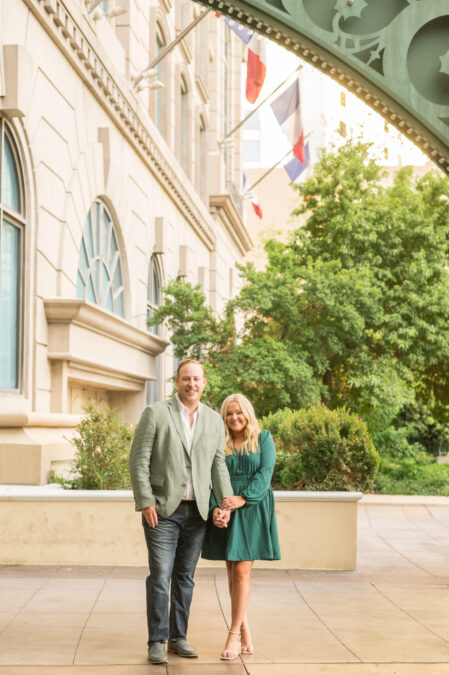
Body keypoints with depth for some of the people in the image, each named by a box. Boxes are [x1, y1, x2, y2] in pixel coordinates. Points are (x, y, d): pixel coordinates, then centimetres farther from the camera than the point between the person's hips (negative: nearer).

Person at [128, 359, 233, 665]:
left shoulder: (214, 420, 7)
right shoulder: (155, 413, -6)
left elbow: (219, 465, 6)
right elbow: (139, 460, -7)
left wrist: (226, 502, -6)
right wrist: (145, 503, -14)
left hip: (197, 511, 4)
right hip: (162, 509, -4)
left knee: (185, 576, 10)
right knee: (160, 575, -7)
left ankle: (178, 637, 19)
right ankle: (157, 642, 1)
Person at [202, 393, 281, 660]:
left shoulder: (263, 438, 2)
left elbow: (265, 474, -7)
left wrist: (242, 498, -20)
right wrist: (215, 508, -15)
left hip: (253, 510, -3)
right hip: (227, 512, 3)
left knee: (242, 571, -9)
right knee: (233, 573, 6)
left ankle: (234, 635, -7)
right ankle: (245, 630, 16)